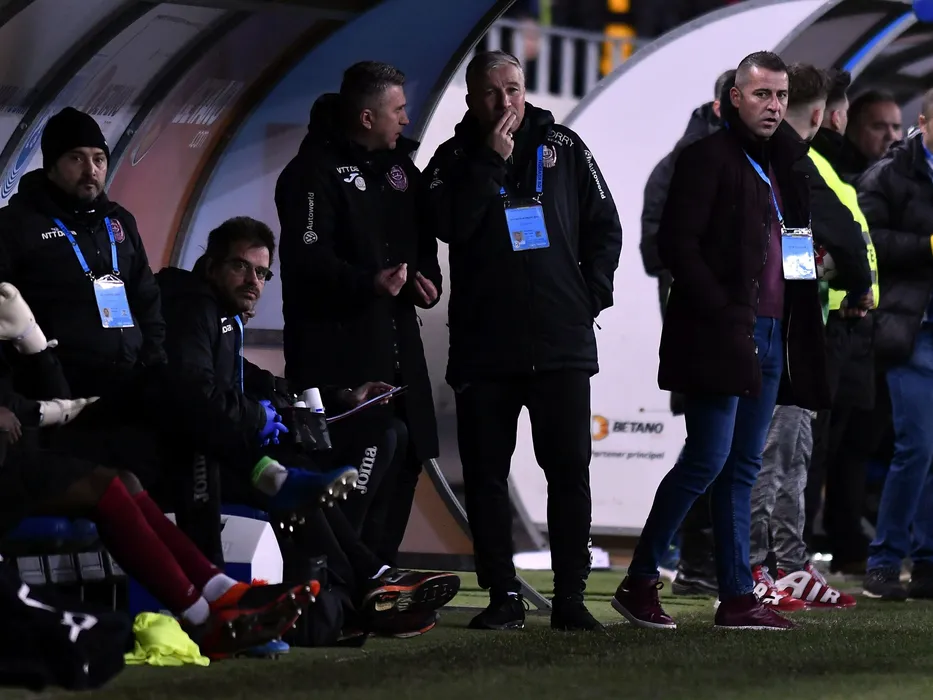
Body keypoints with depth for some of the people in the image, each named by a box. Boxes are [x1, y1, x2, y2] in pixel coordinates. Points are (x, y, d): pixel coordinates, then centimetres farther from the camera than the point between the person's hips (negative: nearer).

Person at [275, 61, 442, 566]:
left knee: (406, 452, 7)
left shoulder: (398, 164, 17)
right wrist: (369, 282, -30)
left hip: (396, 339, 9)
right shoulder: (314, 171, -9)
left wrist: (427, 278, 6)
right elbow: (308, 259, -18)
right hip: (337, 345, -8)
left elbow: (422, 237, 27)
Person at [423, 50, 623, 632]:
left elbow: (605, 227, 13)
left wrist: (591, 294, 2)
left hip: (563, 343, 0)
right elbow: (450, 225, -11)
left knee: (570, 469, -1)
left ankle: (571, 596, 4)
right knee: (486, 473, 1)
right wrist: (490, 162, -12)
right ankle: (503, 595, 8)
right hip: (482, 343, 0)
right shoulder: (455, 159, 7)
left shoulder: (564, 148, 9)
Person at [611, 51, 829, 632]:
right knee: (708, 459, -11)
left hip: (772, 337, 8)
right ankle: (640, 582, -2)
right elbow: (676, 242, -13)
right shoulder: (708, 157, -6)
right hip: (720, 336, -8)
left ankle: (738, 598, 9)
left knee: (743, 468, 8)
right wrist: (723, 313, -17)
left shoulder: (784, 165, 19)